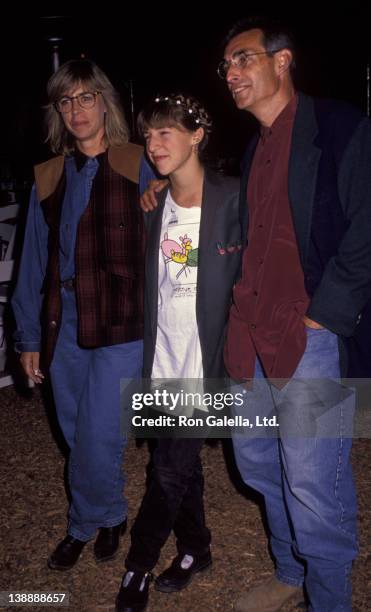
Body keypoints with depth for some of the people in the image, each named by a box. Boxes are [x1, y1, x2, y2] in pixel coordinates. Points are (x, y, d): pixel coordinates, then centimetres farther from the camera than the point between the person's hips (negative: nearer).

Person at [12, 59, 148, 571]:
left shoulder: (139, 168, -2)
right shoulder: (49, 179, 11)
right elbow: (35, 263, 12)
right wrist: (29, 336, 10)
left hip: (121, 327, -4)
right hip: (64, 328, 5)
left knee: (97, 438, -4)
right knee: (79, 437, 12)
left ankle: (86, 523, 25)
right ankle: (110, 518, 36)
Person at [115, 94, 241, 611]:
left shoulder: (232, 199, -11)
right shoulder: (154, 206, 7)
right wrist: (147, 351, 9)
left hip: (205, 357, -5)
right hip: (164, 357, 6)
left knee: (171, 468, 0)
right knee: (181, 460, 17)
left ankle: (137, 570, 19)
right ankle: (195, 549, 37)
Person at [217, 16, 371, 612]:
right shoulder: (255, 149, 18)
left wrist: (320, 319, -15)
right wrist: (242, 306, 10)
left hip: (312, 338, -8)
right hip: (254, 338, 8)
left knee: (312, 485, -3)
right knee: (258, 463, 18)